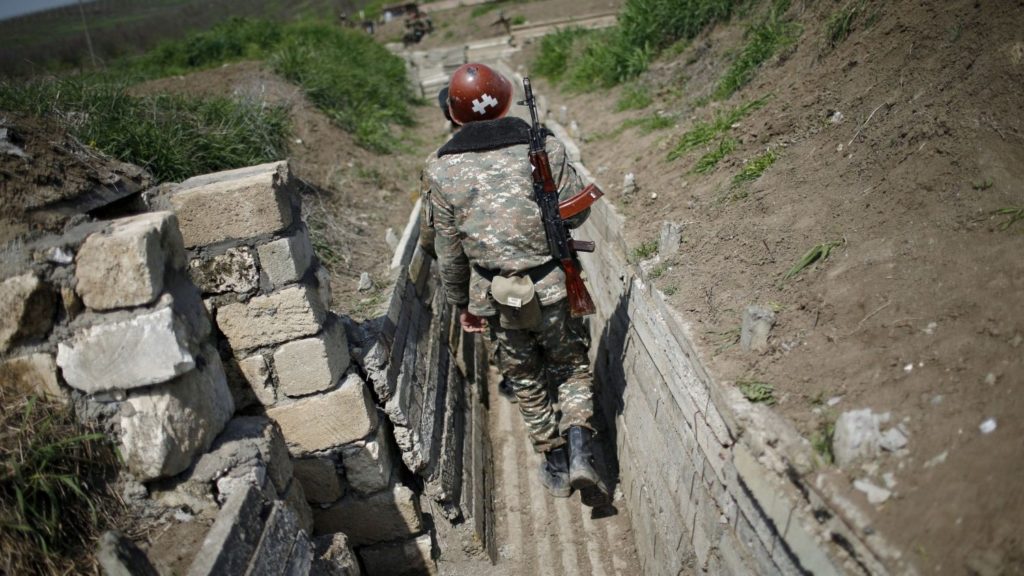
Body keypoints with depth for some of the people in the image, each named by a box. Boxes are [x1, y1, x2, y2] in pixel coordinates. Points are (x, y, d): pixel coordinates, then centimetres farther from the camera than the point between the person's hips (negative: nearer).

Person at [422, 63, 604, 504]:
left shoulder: (441, 170, -7)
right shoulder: (545, 148, -9)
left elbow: (449, 251, -1)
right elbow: (577, 213, 0)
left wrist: (461, 303, 12)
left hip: (496, 297, 1)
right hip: (553, 286, -1)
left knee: (526, 380, 20)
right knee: (572, 367, 21)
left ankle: (555, 466, 34)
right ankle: (579, 449, 4)